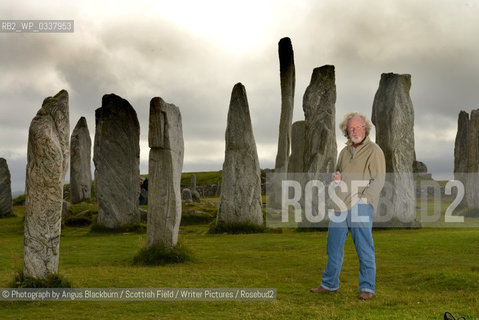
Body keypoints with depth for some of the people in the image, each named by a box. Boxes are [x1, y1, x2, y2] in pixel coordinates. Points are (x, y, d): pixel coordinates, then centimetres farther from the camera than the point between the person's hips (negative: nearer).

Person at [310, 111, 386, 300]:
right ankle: (329, 284, 24)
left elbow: (378, 181, -8)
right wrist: (336, 177, 5)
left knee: (364, 249, -3)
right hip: (341, 206, 7)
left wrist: (362, 198, -18)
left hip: (361, 206, -7)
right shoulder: (345, 152, 17)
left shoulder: (374, 151, -3)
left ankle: (367, 288, 6)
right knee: (334, 247, 12)